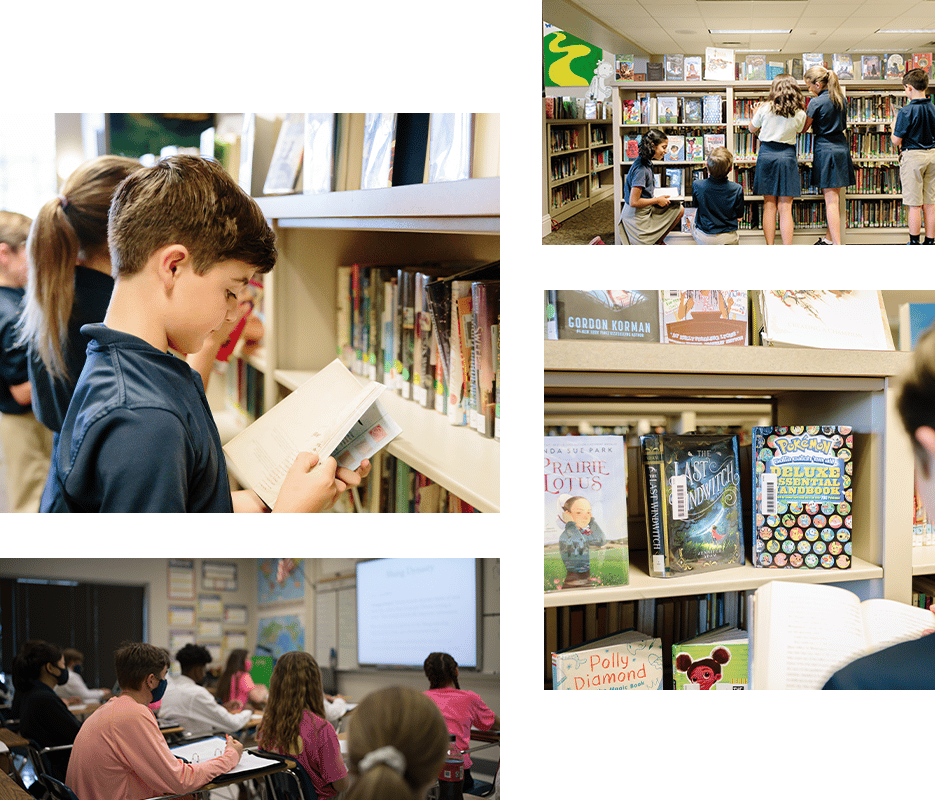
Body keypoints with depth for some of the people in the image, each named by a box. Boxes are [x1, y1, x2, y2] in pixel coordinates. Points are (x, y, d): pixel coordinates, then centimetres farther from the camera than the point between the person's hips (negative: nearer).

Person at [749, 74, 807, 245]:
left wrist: (755, 113, 31)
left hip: (766, 154, 0)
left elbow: (752, 129, 12)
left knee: (769, 206, 7)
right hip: (787, 156, 0)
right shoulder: (799, 114, -3)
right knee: (785, 208, 0)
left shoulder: (765, 108, -4)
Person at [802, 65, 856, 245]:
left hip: (825, 150, -7)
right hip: (842, 149, 7)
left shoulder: (816, 102, -12)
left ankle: (837, 244, -13)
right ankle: (829, 239, 24)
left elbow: (803, 129, -5)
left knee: (831, 201, -8)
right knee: (835, 198, 15)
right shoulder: (842, 99, 8)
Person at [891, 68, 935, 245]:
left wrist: (894, 127, 7)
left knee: (914, 204, -1)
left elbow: (896, 141, -12)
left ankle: (914, 243, 3)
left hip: (913, 156, -6)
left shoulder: (906, 112, -15)